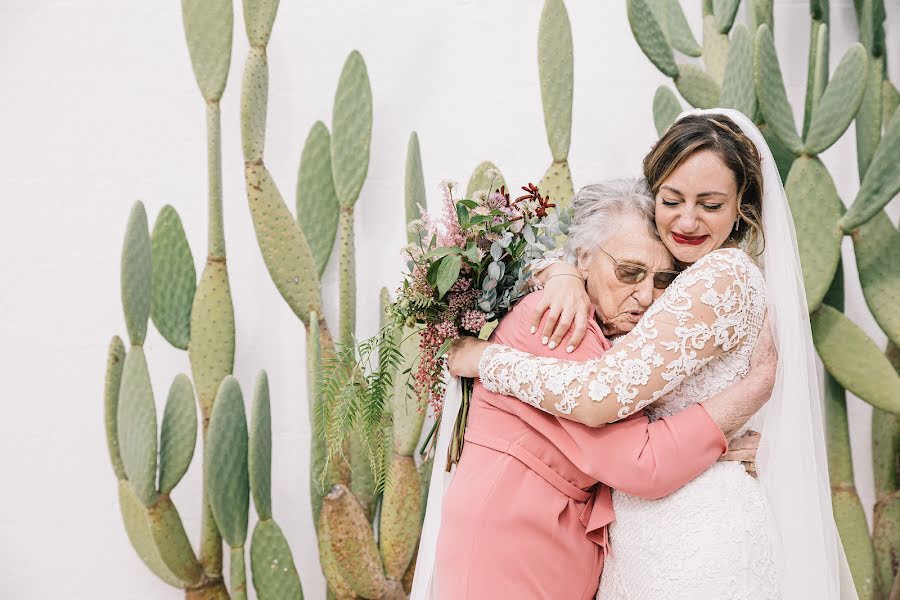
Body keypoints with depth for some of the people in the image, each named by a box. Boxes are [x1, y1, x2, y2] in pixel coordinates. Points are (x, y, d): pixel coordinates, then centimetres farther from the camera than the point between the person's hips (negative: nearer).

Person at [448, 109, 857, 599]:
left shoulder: (724, 274, -19)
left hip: (696, 535, -8)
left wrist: (483, 357, -15)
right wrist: (565, 274, -9)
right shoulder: (666, 273, 8)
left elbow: (600, 395, -26)